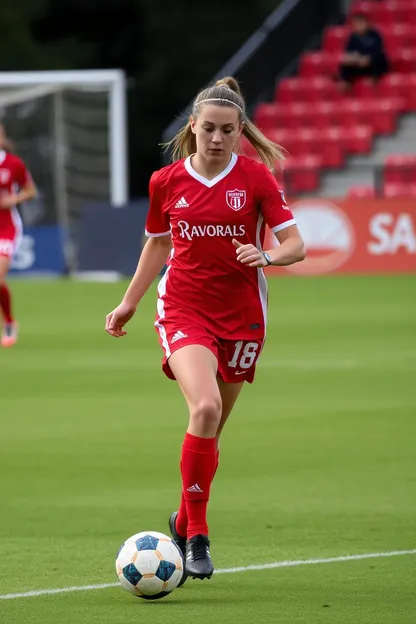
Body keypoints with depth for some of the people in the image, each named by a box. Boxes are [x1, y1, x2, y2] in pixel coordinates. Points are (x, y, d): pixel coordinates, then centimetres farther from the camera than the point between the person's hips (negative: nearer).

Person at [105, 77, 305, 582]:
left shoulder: (256, 177, -3)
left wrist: (267, 255, -26)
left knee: (211, 430, 8)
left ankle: (185, 521, 31)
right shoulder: (167, 182, 3)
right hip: (183, 309, -1)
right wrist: (129, 303, 19)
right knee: (205, 407, -25)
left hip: (240, 315, 1)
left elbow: (295, 244, -5)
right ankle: (196, 534, -18)